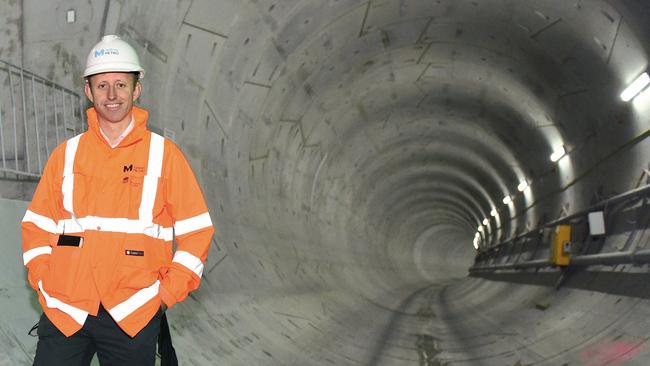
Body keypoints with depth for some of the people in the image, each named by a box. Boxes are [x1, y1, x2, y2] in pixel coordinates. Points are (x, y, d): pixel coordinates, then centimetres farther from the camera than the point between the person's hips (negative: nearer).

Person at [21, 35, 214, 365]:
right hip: (64, 310, 2)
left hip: (133, 314, -1)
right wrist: (44, 285, 1)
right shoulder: (67, 154, 9)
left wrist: (167, 293, -3)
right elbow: (36, 226, 13)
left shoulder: (163, 153, 3)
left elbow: (196, 230, 2)